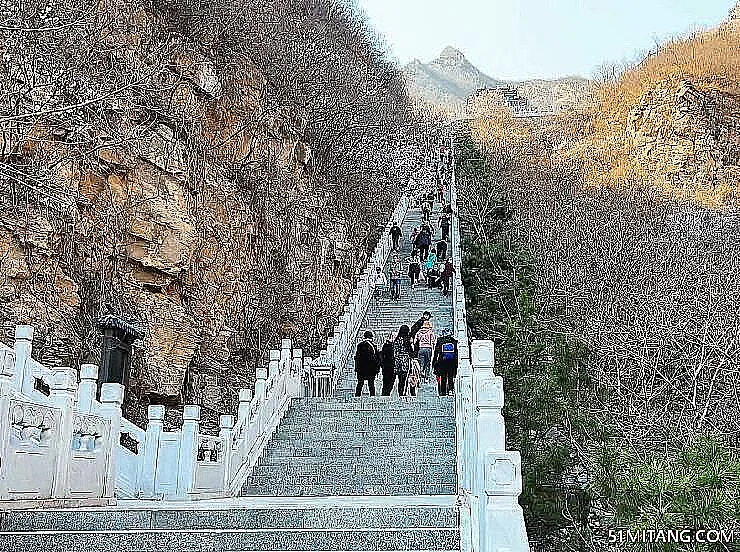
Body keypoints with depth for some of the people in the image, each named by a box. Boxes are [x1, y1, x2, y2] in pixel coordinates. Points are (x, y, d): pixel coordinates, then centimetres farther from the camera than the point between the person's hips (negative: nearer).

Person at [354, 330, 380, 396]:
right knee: (371, 385, 3)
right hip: (371, 369, -2)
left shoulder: (360, 345, 2)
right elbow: (377, 358, -2)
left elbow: (357, 357, 3)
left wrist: (356, 368, 7)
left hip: (361, 368, 2)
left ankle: (357, 396, 7)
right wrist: (377, 369, 4)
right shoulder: (373, 346, -3)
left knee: (360, 384, 9)